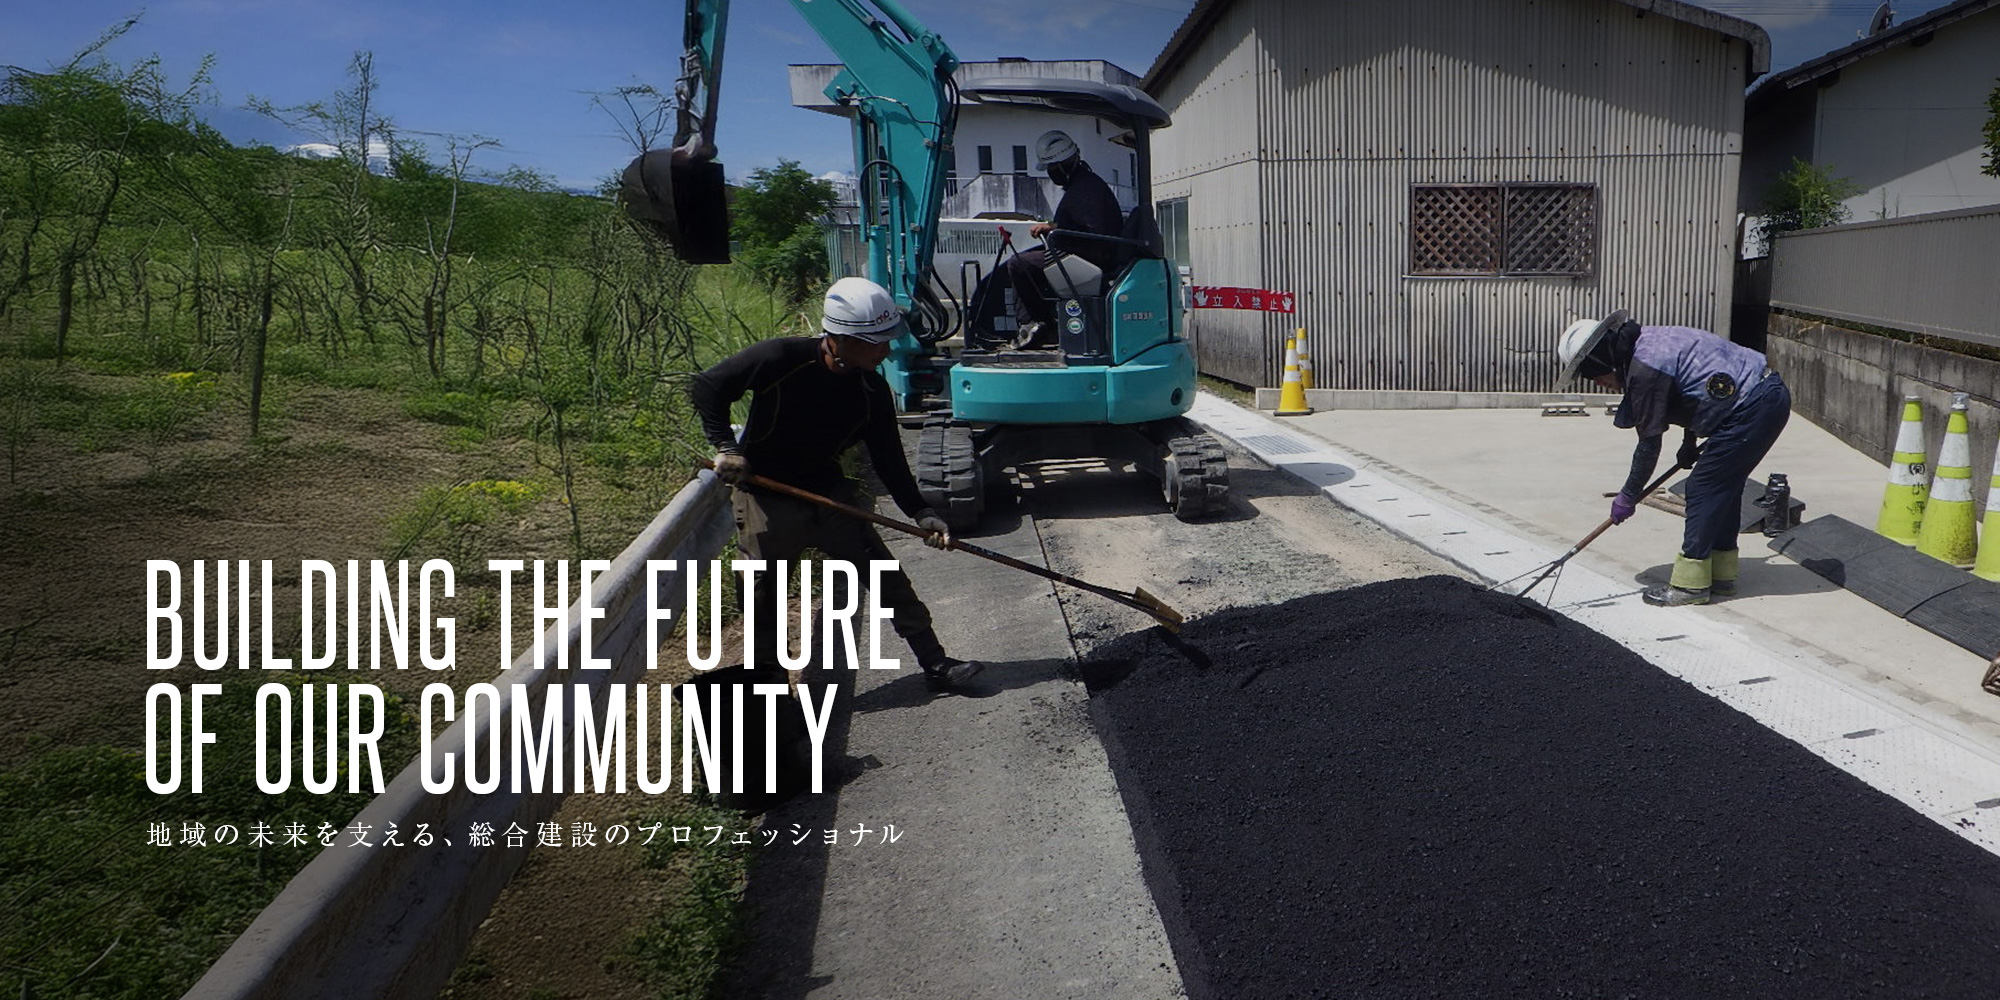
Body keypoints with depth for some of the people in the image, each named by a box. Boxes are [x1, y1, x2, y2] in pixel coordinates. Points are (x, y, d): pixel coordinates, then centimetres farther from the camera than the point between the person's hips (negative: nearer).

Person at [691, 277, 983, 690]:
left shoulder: (872, 390, -8)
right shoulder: (780, 359, -22)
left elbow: (888, 460, 0)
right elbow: (708, 386, -11)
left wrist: (920, 512, -9)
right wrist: (725, 447, -19)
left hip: (831, 496, 4)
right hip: (767, 501, -4)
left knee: (889, 580, 1)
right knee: (765, 601, 5)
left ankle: (936, 665, 10)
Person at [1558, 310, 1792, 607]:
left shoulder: (1643, 369, -17)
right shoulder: (1647, 340, 12)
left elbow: (1649, 443, -10)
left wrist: (1628, 496, 1)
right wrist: (1689, 444, 34)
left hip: (1750, 408, -10)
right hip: (1773, 393, 10)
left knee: (1704, 489, -4)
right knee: (1725, 485, 17)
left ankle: (1690, 584, 2)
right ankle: (1721, 574, 25)